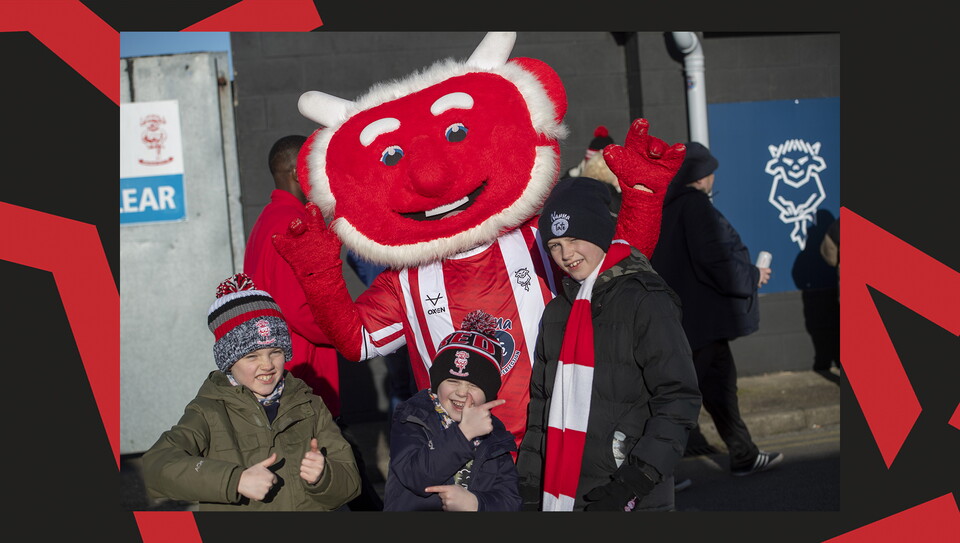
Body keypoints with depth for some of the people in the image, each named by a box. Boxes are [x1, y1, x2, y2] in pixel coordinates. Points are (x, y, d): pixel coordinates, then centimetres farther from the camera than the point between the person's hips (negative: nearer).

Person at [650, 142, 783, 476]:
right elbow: (714, 257, -22)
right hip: (700, 315, -10)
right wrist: (753, 276, -6)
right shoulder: (696, 204, -16)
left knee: (721, 378, 17)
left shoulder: (670, 204, 11)